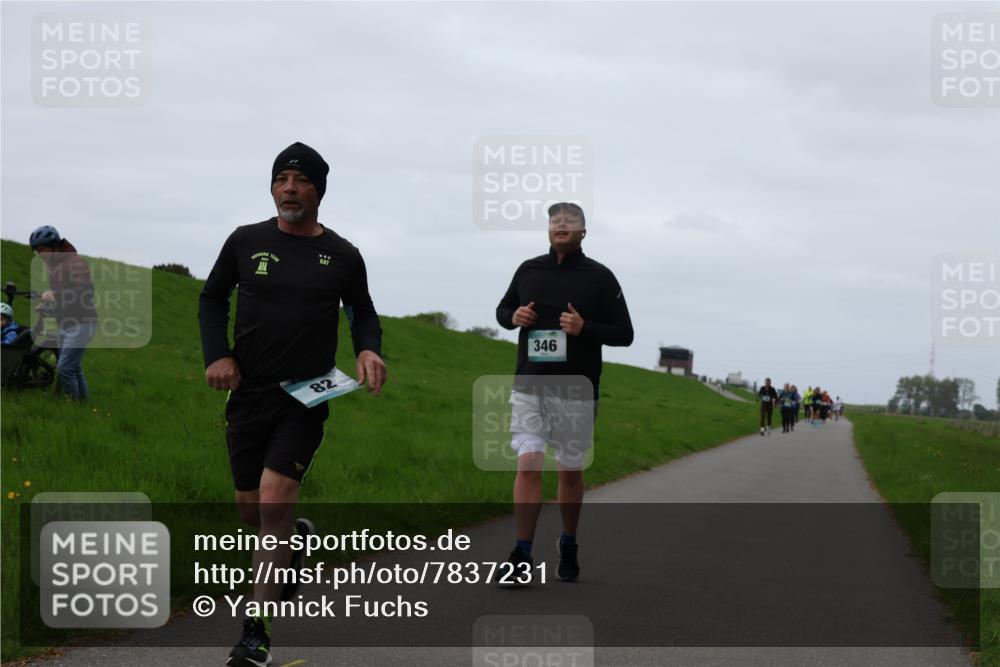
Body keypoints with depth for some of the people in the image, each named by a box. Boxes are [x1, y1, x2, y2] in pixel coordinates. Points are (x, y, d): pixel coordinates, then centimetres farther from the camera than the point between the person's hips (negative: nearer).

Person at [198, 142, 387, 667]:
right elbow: (212, 298, 14)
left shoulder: (342, 256, 2)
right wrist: (217, 354, -1)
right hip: (248, 393, 3)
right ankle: (297, 537, 48)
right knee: (251, 509, 10)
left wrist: (368, 349, -5)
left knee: (274, 502, -17)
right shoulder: (246, 242, 3)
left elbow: (363, 312, 16)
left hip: (307, 397, -3)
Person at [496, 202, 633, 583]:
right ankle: (522, 556, -10)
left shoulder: (600, 277, -1)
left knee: (570, 472, 9)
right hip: (529, 386, 1)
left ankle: (568, 548, 27)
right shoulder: (528, 271, 7)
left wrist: (585, 328, -17)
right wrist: (514, 317, -4)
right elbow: (503, 310, 21)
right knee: (528, 464, -11)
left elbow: (625, 334, 0)